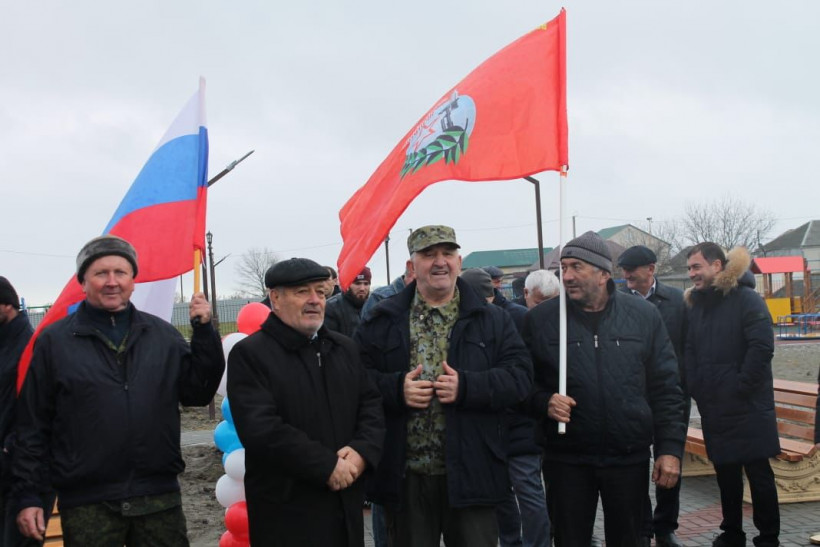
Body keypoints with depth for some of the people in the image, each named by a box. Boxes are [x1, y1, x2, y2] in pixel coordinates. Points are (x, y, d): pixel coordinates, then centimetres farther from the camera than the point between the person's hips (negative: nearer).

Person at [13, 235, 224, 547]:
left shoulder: (163, 335, 8)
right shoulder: (54, 341, 1)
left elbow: (198, 393, 5)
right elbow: (32, 425, 1)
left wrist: (203, 331, -4)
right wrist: (28, 495, -2)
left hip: (159, 498, 3)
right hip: (86, 506, -2)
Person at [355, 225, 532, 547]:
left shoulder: (491, 320, 6)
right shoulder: (383, 322, 6)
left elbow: (520, 376, -2)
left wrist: (466, 387, -16)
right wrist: (395, 388, -16)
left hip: (470, 474, 0)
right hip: (405, 475, 0)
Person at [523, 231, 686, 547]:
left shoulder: (644, 316, 2)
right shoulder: (540, 320, 0)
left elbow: (665, 389, 3)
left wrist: (670, 449, -3)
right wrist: (544, 402, -16)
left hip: (629, 459, 1)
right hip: (567, 461, 0)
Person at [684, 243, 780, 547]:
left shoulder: (746, 299, -9)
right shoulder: (696, 303, 11)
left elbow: (762, 347, -17)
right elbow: (690, 350, 14)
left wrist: (741, 388, -16)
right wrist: (696, 389, 3)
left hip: (747, 407, -6)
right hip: (713, 407, 6)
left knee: (758, 473, 1)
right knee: (725, 472, 14)